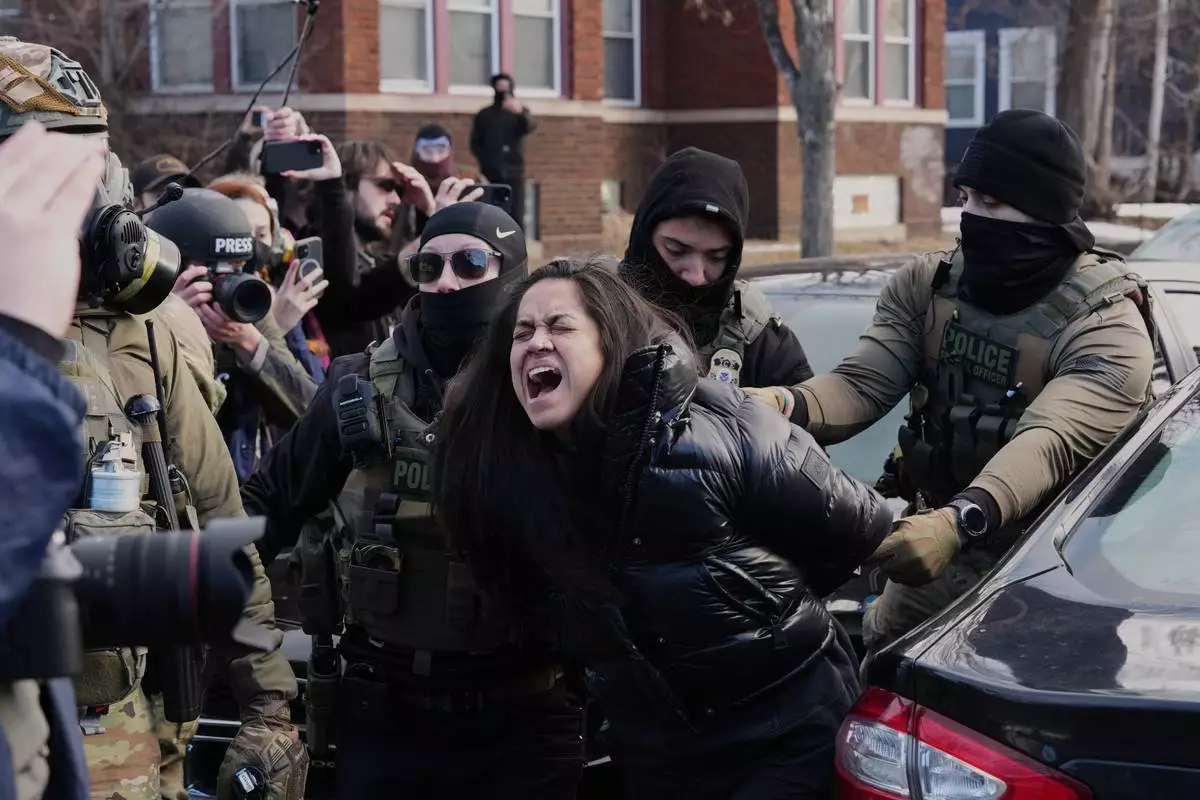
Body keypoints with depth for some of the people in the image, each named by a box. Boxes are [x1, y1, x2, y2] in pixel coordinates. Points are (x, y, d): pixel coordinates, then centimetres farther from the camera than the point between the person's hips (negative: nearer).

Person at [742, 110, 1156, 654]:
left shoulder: (1107, 324, -19)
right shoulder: (926, 284, 0)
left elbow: (1050, 442, -35)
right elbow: (862, 384, -13)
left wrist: (957, 522, -54)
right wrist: (781, 404, -37)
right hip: (943, 546, 5)